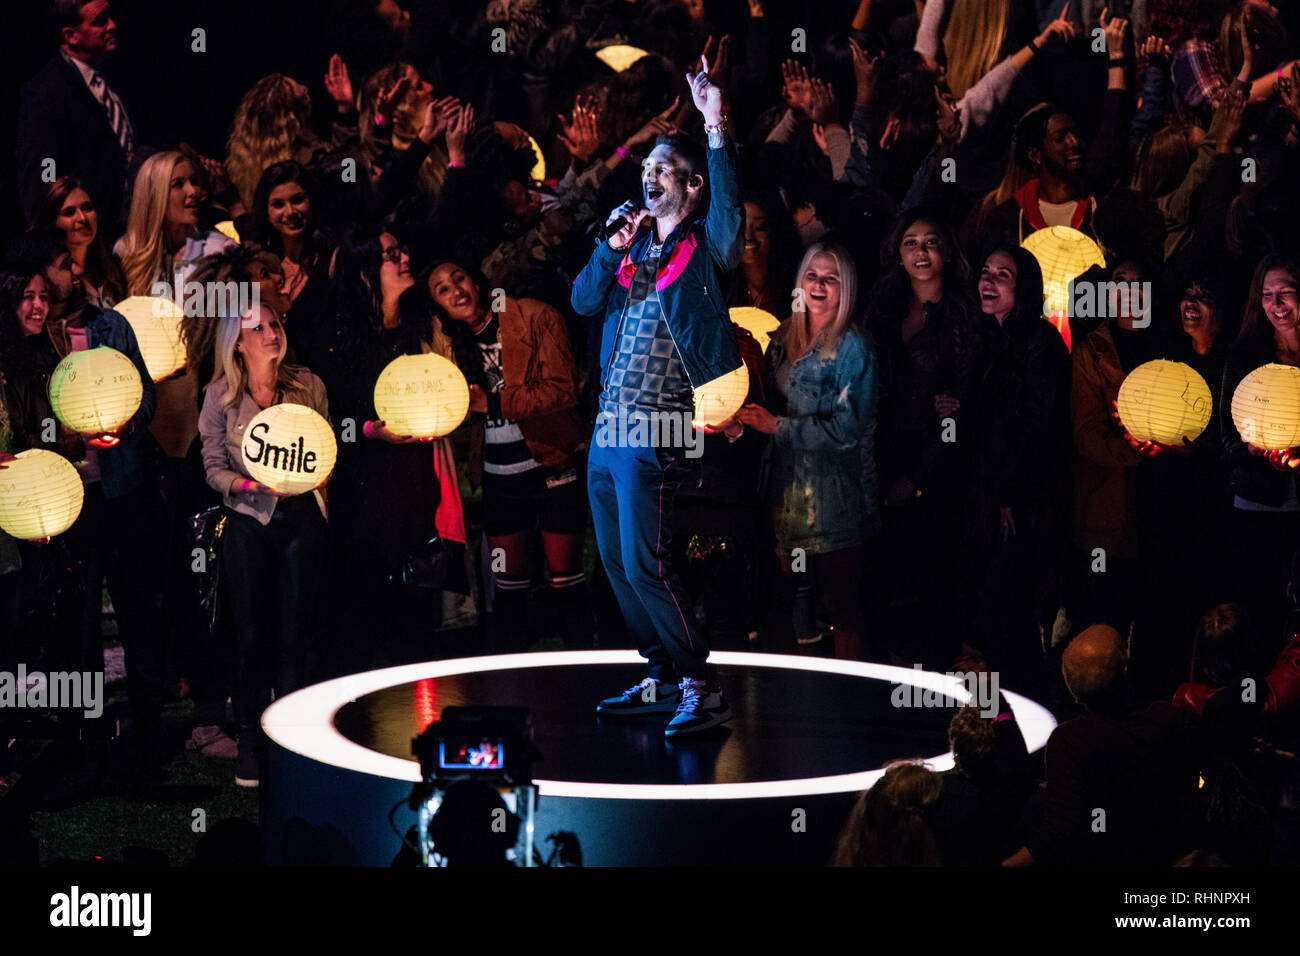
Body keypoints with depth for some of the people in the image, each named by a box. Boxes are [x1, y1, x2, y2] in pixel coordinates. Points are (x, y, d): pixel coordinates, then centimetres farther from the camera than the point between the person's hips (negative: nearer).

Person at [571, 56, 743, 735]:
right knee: (616, 563, 12)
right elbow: (584, 301, 9)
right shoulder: (632, 249, 16)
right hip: (607, 426, 8)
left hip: (653, 430, -8)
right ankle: (663, 677, 21)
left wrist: (717, 128, -31)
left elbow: (729, 209, -24)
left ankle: (701, 687, -8)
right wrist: (611, 248, -6)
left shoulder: (704, 249, -3)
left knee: (644, 564, -14)